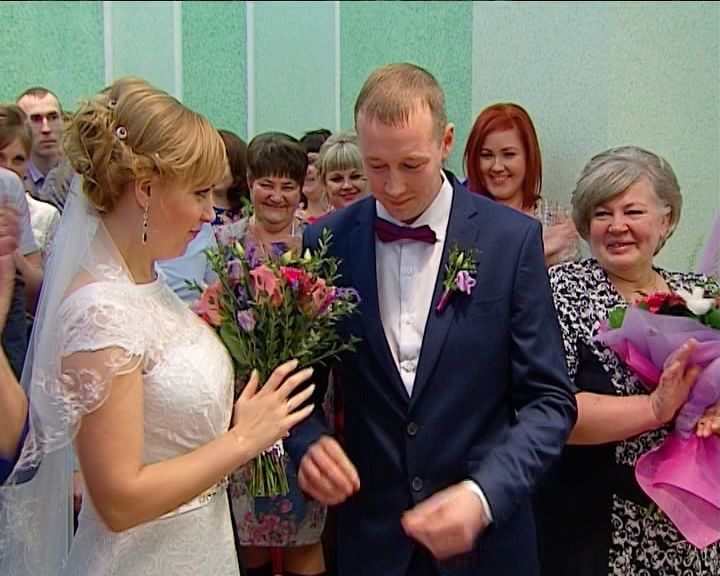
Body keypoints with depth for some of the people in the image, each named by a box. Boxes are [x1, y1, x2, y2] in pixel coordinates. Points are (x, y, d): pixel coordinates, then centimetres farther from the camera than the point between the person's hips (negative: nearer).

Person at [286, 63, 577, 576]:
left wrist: (484, 495, -23)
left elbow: (549, 400, -9)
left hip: (485, 532, -1)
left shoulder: (512, 239, -10)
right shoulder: (327, 242, -5)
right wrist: (310, 443, -17)